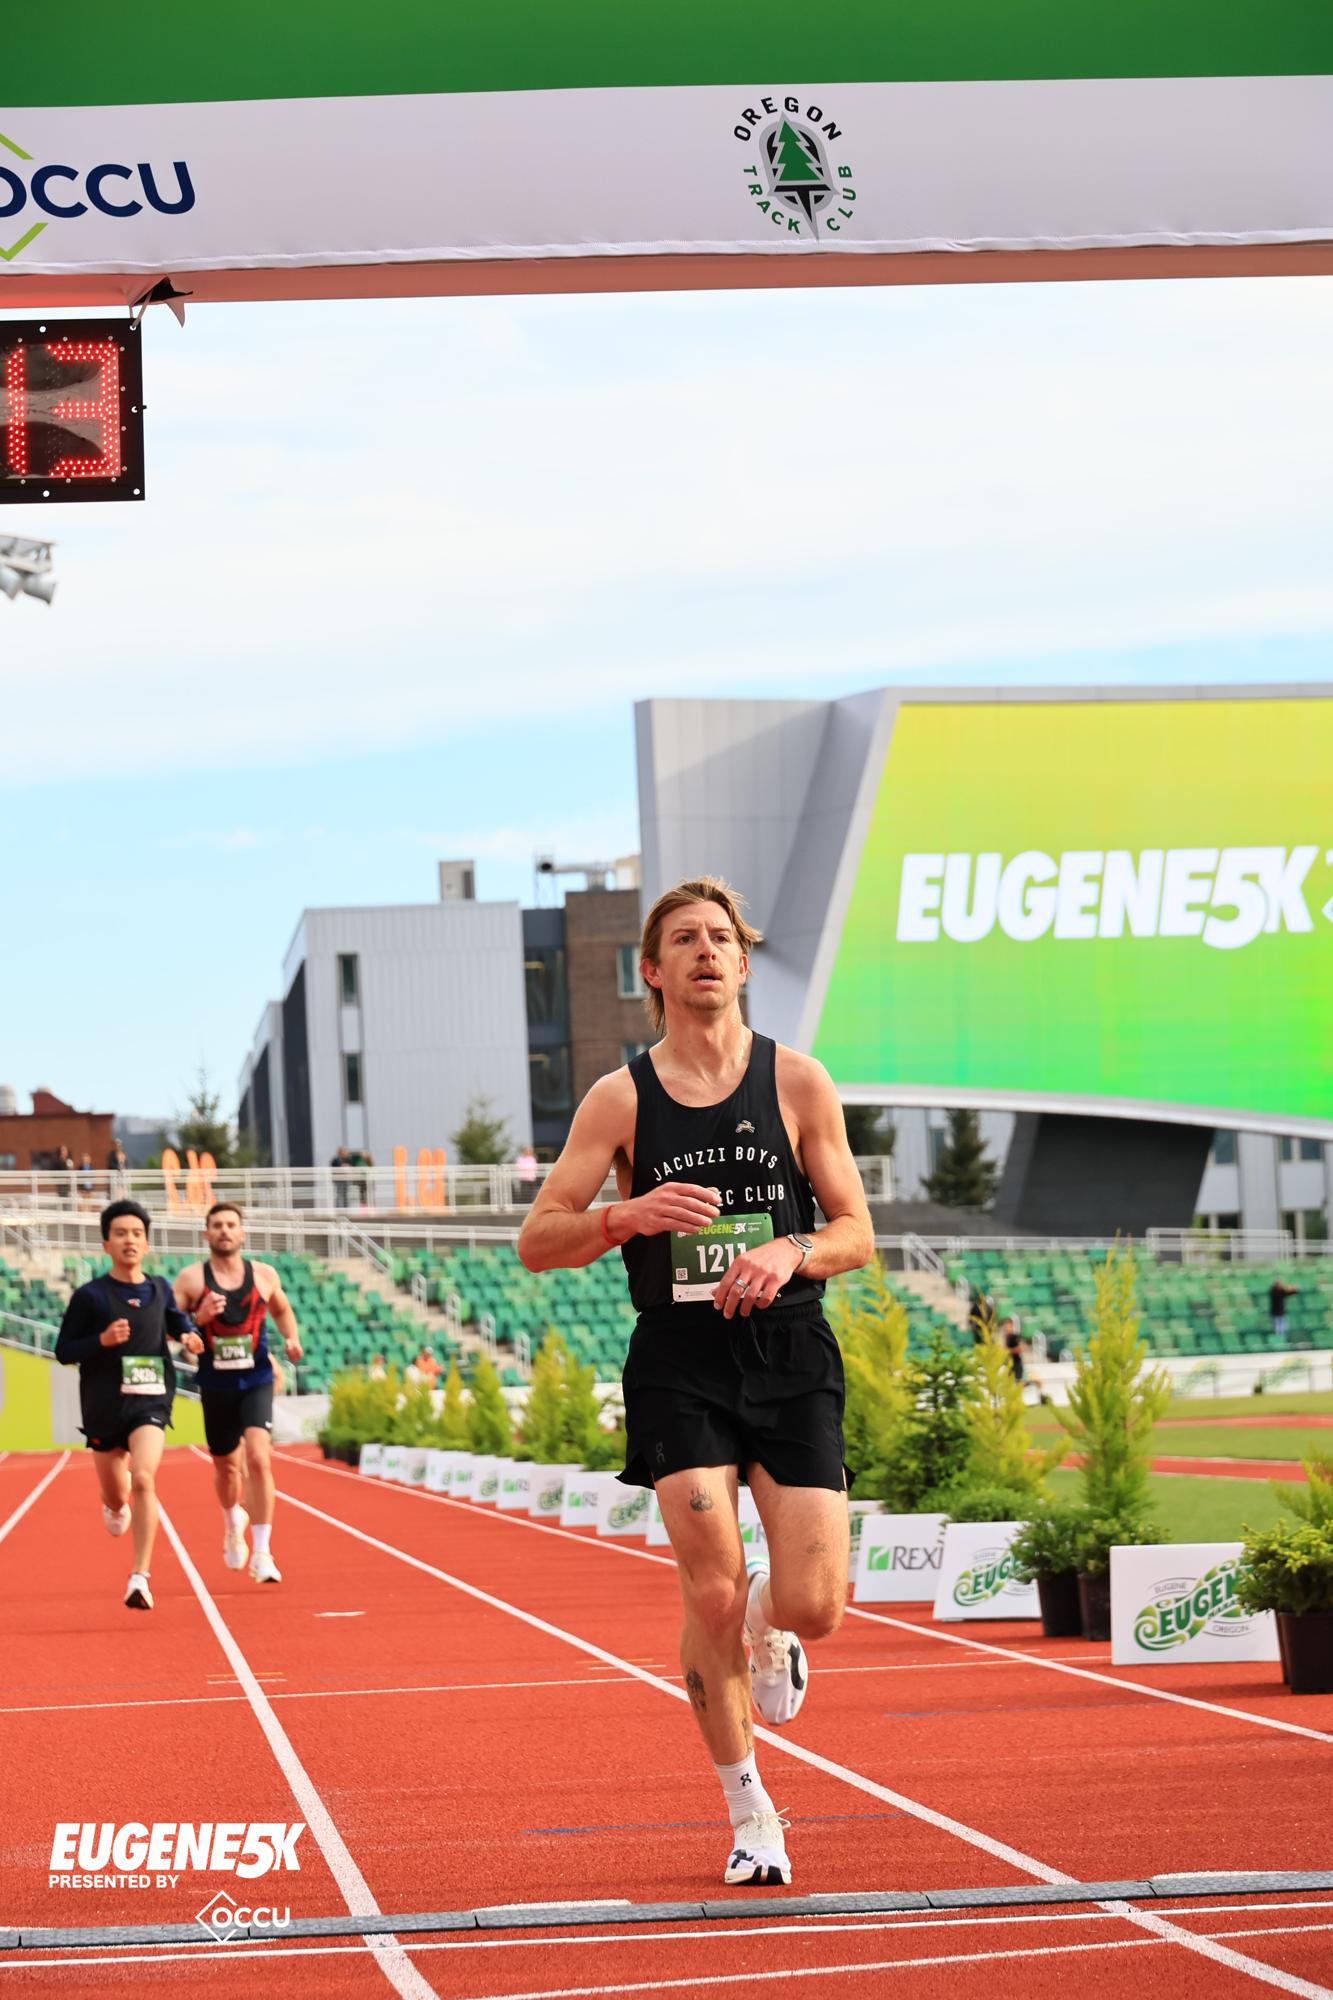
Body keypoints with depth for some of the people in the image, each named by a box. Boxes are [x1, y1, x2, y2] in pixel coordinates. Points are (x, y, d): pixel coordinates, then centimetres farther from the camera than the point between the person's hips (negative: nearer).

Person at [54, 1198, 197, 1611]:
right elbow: (63, 1350, -2)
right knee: (116, 1495, 13)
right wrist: (102, 1340, -19)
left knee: (144, 1480, -23)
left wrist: (188, 1334, 5)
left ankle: (140, 1577, -25)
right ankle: (116, 1505, 55)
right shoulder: (90, 1295, -5)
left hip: (150, 1402, 0)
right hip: (104, 1406, 0)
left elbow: (175, 1318, 27)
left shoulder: (159, 1289, 5)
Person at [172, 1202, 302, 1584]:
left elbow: (282, 1310, 22)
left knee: (258, 1459, -19)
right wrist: (197, 1318, -20)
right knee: (227, 1467, 15)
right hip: (215, 1385, 1)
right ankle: (233, 1523, 48)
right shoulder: (191, 1278, -2)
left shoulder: (264, 1276, 3)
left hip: (256, 1382, -1)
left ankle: (262, 1553, -16)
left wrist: (291, 1338, 3)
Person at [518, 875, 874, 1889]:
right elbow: (537, 1241, 2)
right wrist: (628, 1215, -16)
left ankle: (771, 1624, 31)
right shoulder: (622, 1099, 4)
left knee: (813, 1605, -9)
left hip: (791, 1356, 1)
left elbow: (857, 1233, 8)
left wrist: (790, 1251, -13)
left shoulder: (798, 1082, 6)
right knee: (712, 1595, -11)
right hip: (679, 1361, -1)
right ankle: (750, 1815, 8)